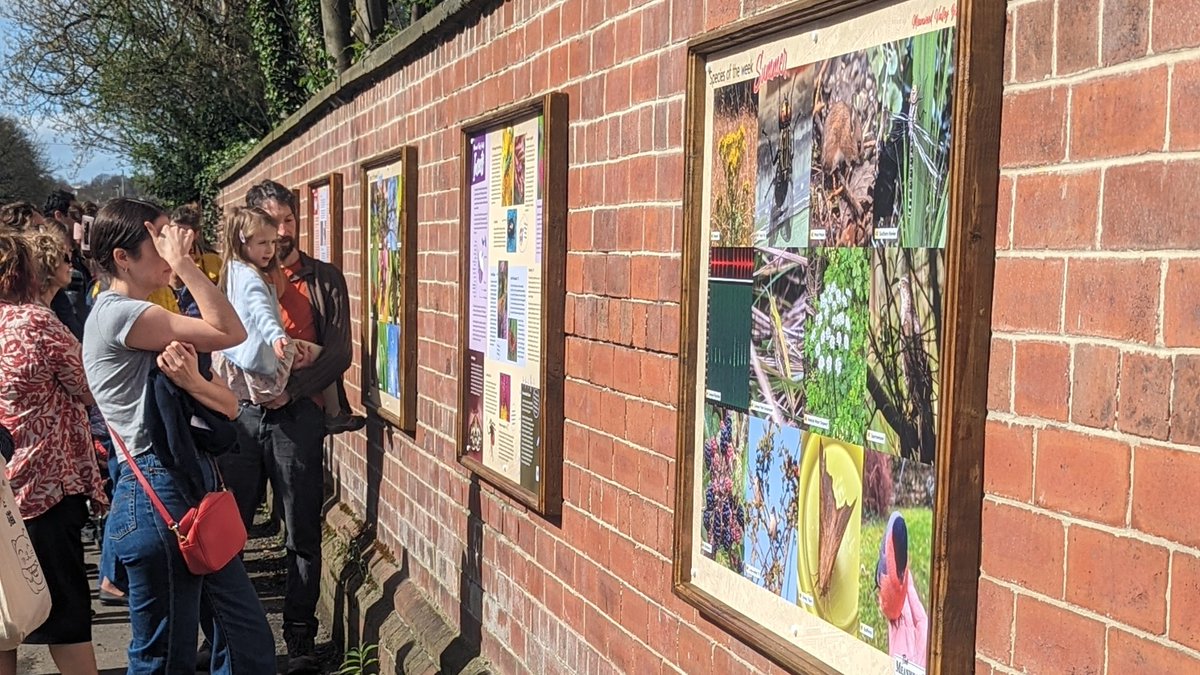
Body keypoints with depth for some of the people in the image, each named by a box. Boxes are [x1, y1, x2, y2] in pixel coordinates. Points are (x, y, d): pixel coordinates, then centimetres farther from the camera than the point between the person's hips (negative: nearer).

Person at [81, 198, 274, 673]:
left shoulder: (149, 320, 16)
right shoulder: (118, 313, -13)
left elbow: (229, 405, 7)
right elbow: (230, 332, -20)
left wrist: (192, 380, -15)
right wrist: (183, 264, -12)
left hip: (193, 490, 10)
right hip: (158, 496, -9)